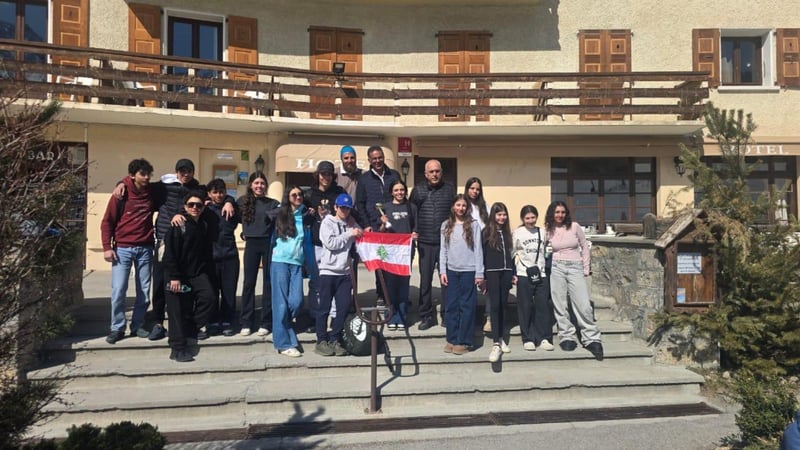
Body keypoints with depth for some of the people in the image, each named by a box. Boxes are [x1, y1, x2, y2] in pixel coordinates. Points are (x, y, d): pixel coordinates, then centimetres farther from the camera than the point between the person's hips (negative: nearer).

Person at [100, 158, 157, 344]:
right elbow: (107, 221, -2)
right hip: (123, 248, -3)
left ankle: (137, 325, 18)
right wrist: (107, 247, -9)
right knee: (118, 290, -4)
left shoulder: (152, 193, 5)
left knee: (144, 290, 6)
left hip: (145, 249, 3)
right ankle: (117, 328, 8)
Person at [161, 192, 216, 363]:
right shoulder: (178, 225, -9)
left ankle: (191, 328, 9)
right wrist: (174, 277, -20)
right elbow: (170, 252, -15)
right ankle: (178, 348, 7)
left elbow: (207, 251, 11)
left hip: (197, 272, 5)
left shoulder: (205, 225, 7)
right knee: (178, 310, -2)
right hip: (177, 275, -5)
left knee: (208, 296, -15)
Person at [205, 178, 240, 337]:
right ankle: (214, 323, 15)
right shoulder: (205, 209, 5)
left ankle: (227, 323, 14)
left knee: (229, 291, 3)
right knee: (212, 292, 4)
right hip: (211, 256, -1)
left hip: (230, 255, 1)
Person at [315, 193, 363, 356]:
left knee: (344, 307, 3)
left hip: (345, 272, 5)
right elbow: (331, 243, -13)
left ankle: (335, 340, 14)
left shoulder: (351, 224, 14)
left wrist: (359, 231, -2)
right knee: (325, 307, 1)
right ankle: (321, 341, 9)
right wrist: (349, 234, -9)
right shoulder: (327, 223, 0)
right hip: (328, 271, -4)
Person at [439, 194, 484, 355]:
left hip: (468, 271, -3)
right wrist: (442, 271, 1)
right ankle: (451, 339, 16)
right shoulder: (446, 225, 7)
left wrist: (479, 273, -6)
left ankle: (463, 341, 9)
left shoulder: (474, 225, -2)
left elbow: (478, 249, -3)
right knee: (451, 306, 7)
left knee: (466, 306, 2)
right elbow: (443, 250, 8)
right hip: (451, 271, 3)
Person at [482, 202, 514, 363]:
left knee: (503, 305, 9)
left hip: (506, 272, 4)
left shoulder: (507, 232, 12)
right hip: (492, 272, -4)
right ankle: (496, 344, -9)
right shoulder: (487, 232, -2)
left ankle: (501, 338, 19)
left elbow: (510, 253, 16)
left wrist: (513, 273, 13)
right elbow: (482, 254, -4)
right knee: (495, 305, -8)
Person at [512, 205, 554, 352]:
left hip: (541, 275, 3)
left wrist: (549, 272, 12)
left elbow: (547, 253, 14)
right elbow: (512, 254, 1)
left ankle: (544, 339, 11)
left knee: (544, 307, 2)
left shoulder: (542, 232, 8)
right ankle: (528, 339, 11)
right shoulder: (517, 233, -1)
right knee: (526, 308, 3)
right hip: (524, 275, -2)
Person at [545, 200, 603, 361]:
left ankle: (592, 339, 4)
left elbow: (585, 247, 7)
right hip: (557, 268, 1)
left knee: (583, 305, -7)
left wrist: (586, 269, 6)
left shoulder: (574, 226, 0)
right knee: (560, 306, 2)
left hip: (575, 267, -1)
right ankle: (567, 337, 13)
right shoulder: (549, 231, 3)